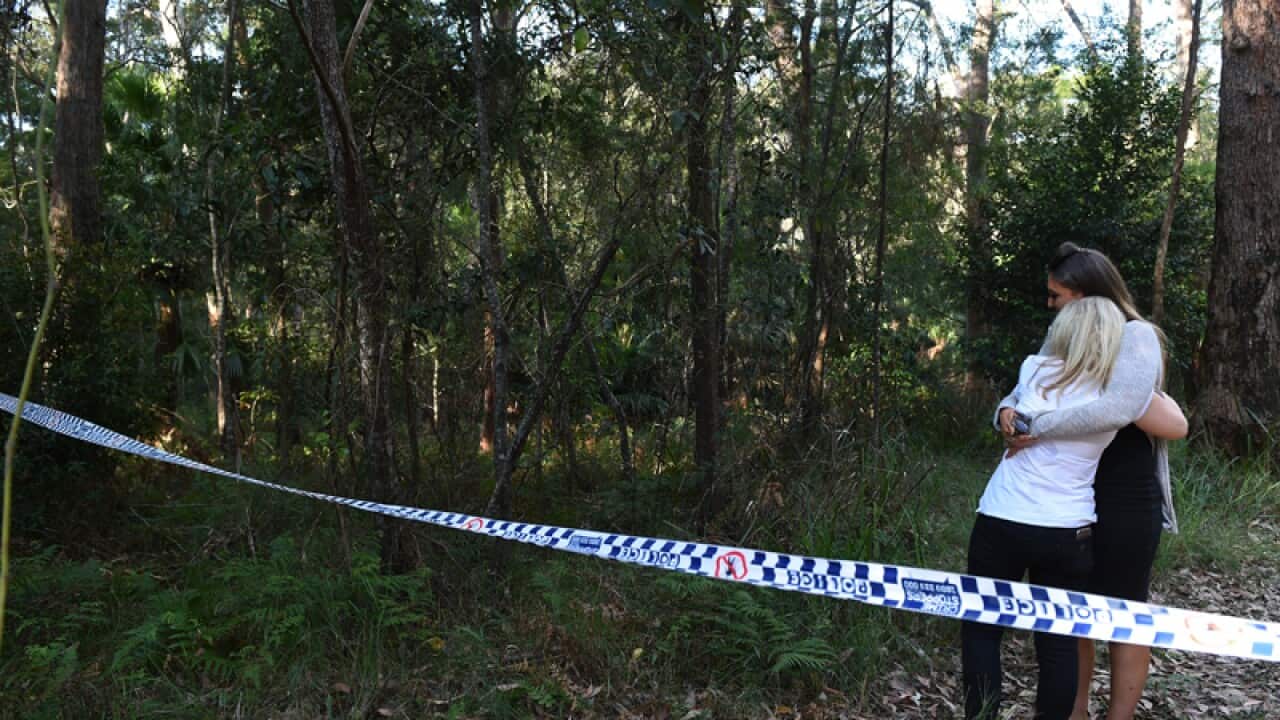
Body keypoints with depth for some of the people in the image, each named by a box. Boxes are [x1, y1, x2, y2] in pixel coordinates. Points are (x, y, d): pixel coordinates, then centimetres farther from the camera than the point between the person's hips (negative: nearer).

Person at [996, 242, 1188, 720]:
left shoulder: (1135, 337, -13)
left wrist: (1037, 428, -26)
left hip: (1125, 504, -7)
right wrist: (1008, 411, -16)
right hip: (1074, 502, 7)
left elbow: (1119, 407, -31)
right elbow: (1025, 395, 8)